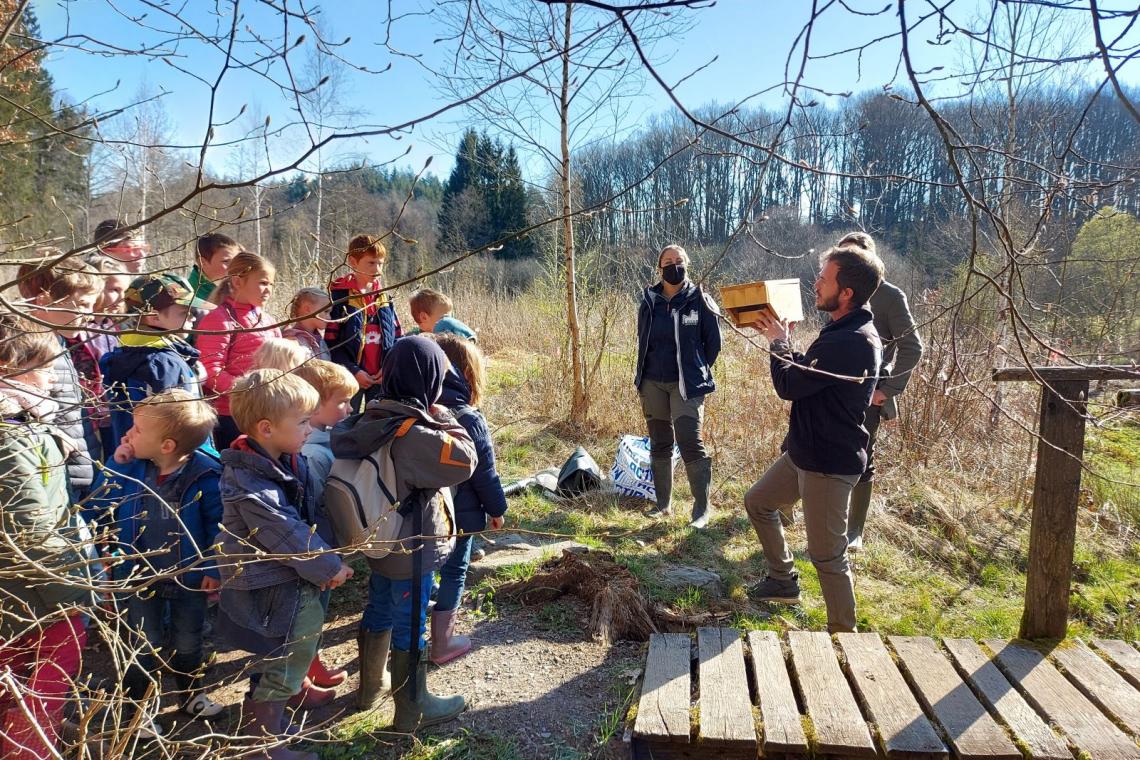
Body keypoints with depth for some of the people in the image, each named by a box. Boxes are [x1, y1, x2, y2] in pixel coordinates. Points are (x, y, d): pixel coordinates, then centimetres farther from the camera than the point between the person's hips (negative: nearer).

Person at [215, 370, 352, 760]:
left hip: (293, 579, 8)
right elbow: (286, 534, -23)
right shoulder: (249, 484, -26)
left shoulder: (291, 461, 0)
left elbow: (307, 519, 9)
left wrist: (327, 560, 0)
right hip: (270, 588, -8)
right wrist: (328, 567, -12)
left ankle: (260, 707, 45)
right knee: (288, 662, 6)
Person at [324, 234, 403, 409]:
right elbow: (330, 342, -8)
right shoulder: (338, 297, -6)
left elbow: (398, 336, 11)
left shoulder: (384, 298, 10)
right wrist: (353, 371, -14)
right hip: (349, 378, -4)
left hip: (382, 377, 5)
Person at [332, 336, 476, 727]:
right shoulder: (413, 433, -29)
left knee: (378, 613, 25)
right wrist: (445, 419, -15)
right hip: (412, 550, -8)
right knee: (409, 628, 9)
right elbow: (464, 460, -29)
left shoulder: (371, 419, -4)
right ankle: (412, 708, 28)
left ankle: (370, 687, 45)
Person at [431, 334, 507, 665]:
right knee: (454, 572, 10)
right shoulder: (469, 419, -20)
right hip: (459, 511, -6)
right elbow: (485, 472, -15)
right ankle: (442, 643, 19)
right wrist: (496, 508, -1)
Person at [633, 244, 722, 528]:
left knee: (690, 443, -11)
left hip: (686, 384, -4)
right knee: (659, 444, 11)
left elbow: (713, 341, 2)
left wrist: (697, 370, 6)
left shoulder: (699, 300, -4)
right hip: (653, 384, 4)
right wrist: (643, 376, 15)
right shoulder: (648, 301, 6)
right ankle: (664, 503, 23)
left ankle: (702, 508, -1)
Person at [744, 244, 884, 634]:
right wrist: (781, 337, 6)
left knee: (827, 554, 1)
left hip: (830, 464, -11)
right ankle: (783, 580, 38)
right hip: (805, 452, 11)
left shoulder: (854, 342, -26)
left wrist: (779, 341, -6)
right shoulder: (842, 331, 8)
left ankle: (843, 632, 20)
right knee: (758, 501, 23)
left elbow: (789, 385, -24)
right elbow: (807, 375, 17)